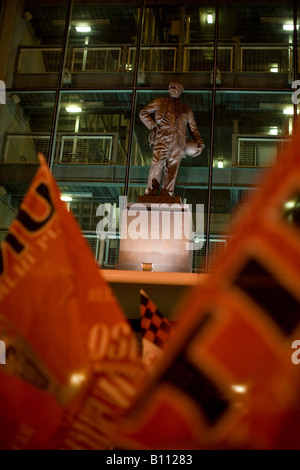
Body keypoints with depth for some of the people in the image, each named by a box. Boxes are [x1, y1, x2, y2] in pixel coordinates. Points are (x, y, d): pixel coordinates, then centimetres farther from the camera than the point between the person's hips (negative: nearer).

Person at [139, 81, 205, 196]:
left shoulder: (186, 109, 30)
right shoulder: (159, 102, 25)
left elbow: (193, 127, 25)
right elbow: (143, 113, 22)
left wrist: (198, 140, 6)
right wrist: (152, 125, 3)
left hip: (179, 142, 2)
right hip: (162, 138, -2)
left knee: (172, 169, -9)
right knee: (157, 164, -19)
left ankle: (166, 196, -14)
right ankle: (150, 193, -22)